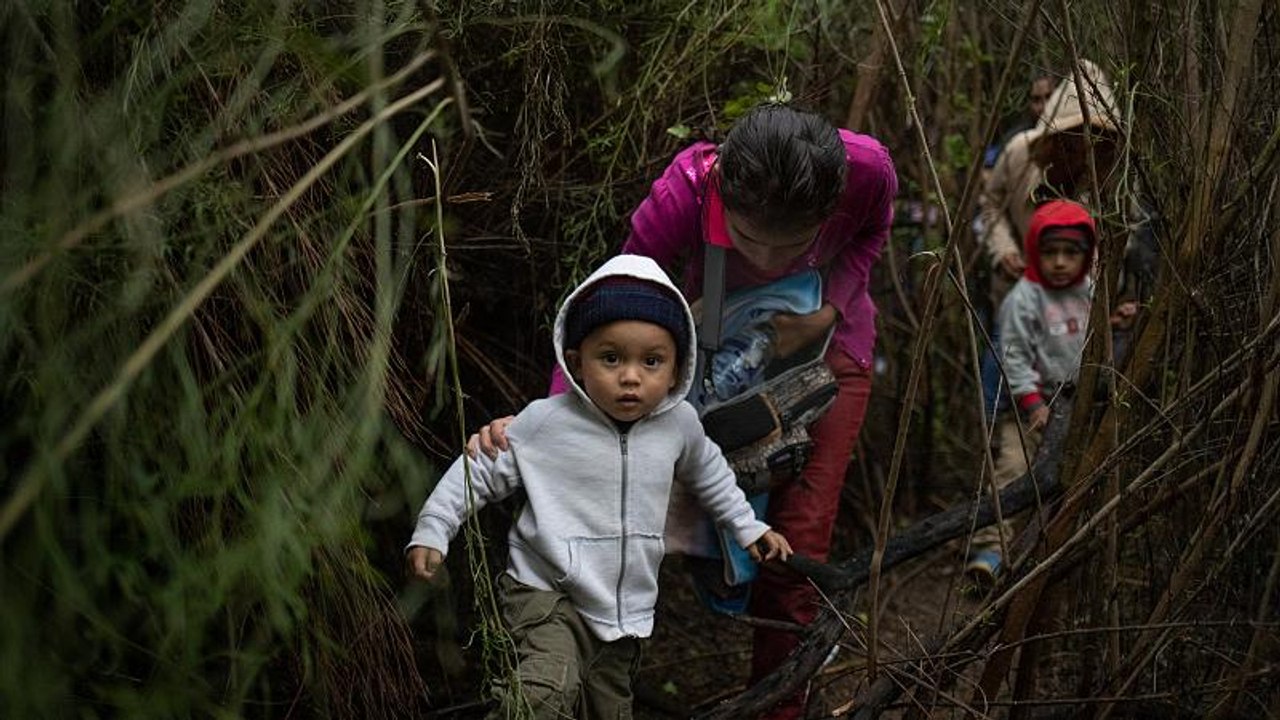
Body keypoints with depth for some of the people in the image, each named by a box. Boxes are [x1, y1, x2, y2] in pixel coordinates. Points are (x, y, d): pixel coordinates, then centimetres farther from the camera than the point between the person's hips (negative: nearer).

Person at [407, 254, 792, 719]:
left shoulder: (680, 424, -2)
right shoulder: (545, 422, -15)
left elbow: (707, 472, 19)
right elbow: (480, 471, -4)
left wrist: (747, 527, 25)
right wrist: (431, 532, -7)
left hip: (626, 611, 5)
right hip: (547, 594, -5)